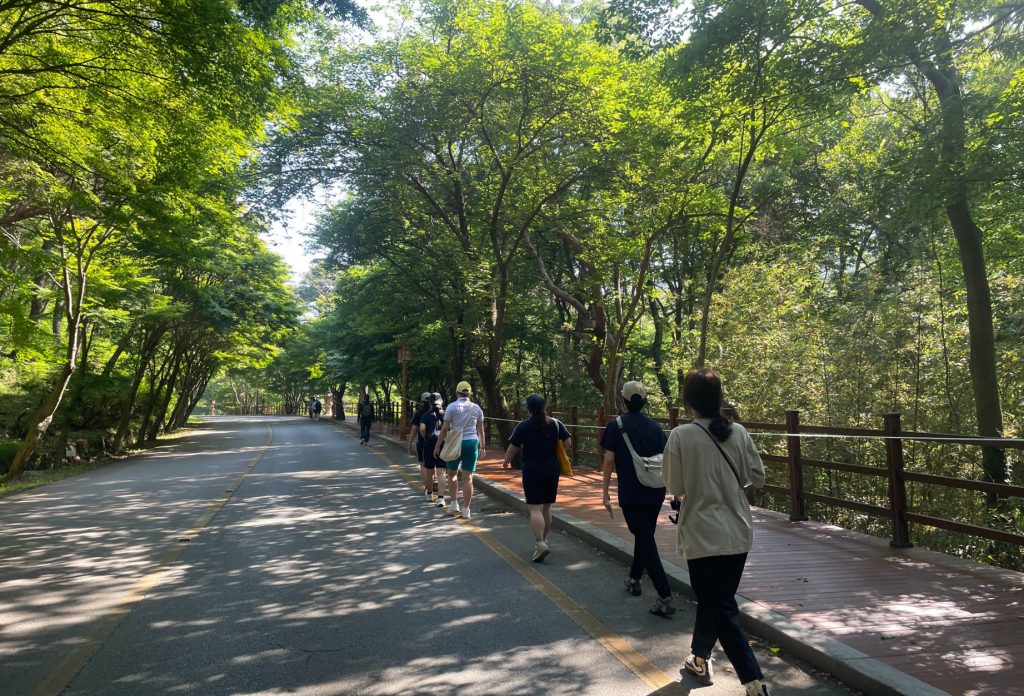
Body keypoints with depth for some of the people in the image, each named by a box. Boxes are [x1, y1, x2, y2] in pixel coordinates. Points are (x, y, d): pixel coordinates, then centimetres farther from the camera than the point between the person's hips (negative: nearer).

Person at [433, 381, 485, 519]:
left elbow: (444, 429, -7)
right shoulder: (476, 408, 4)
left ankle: (454, 504, 17)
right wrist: (482, 446, 19)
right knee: (468, 477, 4)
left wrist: (437, 446, 1)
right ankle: (466, 510, 6)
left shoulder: (452, 407, -5)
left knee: (452, 473, 19)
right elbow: (480, 429, 9)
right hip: (472, 442, 2)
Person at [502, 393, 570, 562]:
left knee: (535, 509, -6)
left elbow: (513, 448, -3)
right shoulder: (555, 424, 1)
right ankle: (543, 540, 28)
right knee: (546, 507, 16)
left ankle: (540, 543, -21)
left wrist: (506, 461, 15)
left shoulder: (523, 426, -9)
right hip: (552, 469, 4)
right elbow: (567, 443, 5)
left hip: (532, 470, -4)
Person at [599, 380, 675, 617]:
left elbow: (609, 460, -8)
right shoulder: (654, 426, 6)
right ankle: (634, 579, 41)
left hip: (631, 494, -5)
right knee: (645, 535, 23)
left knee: (646, 542, -2)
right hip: (655, 492, 5)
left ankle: (665, 598, -7)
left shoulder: (615, 425, -6)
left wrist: (605, 491, -2)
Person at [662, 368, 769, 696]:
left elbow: (675, 488, -10)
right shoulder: (738, 432, -4)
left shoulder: (680, 436, -15)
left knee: (722, 609, 6)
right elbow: (757, 477, 3)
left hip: (703, 536, -5)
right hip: (738, 533, 5)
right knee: (712, 599, 22)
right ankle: (699, 658, 40)